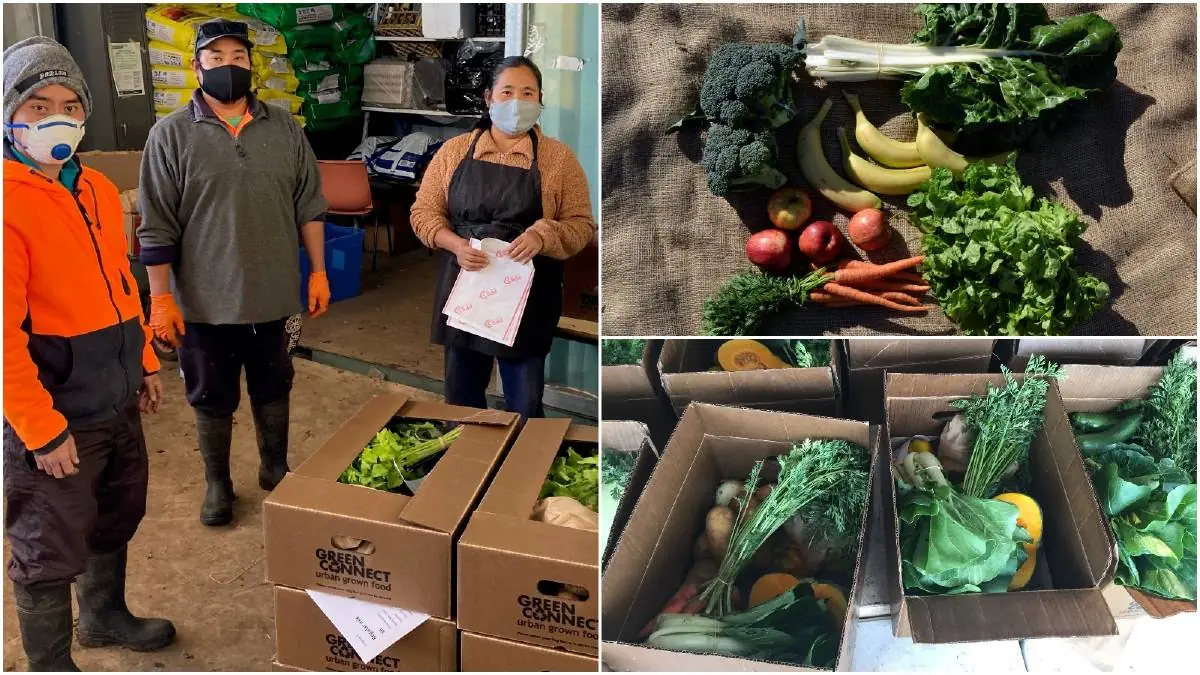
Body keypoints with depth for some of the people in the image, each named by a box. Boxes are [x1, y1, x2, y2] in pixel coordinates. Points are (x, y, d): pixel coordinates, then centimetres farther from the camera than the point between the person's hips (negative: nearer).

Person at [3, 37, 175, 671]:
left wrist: (143, 363, 17)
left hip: (115, 401, 8)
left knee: (117, 518, 25)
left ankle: (105, 613, 48)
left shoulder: (98, 190, 6)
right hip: (54, 415, -8)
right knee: (51, 552, 8)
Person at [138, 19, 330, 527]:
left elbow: (309, 207, 6)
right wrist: (161, 298, -9)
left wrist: (318, 272, 4)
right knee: (212, 398, 13)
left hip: (273, 295, 2)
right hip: (205, 301, -2)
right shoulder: (171, 134, -7)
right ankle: (217, 483, 32)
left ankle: (275, 470, 37)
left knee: (273, 390, 17)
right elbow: (157, 228, -7)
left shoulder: (284, 128, 1)